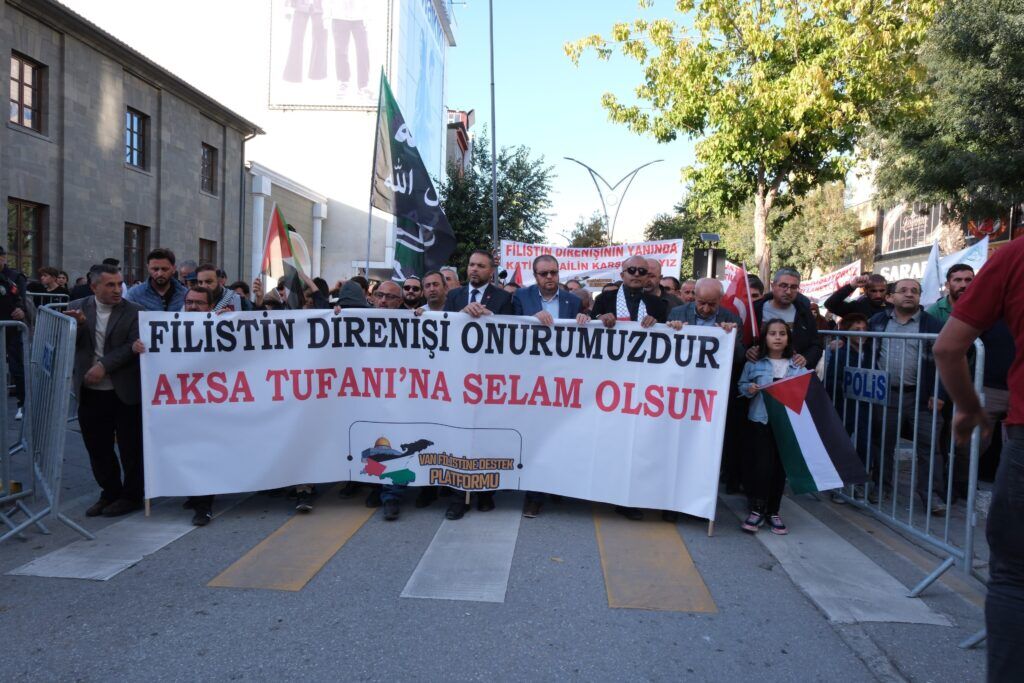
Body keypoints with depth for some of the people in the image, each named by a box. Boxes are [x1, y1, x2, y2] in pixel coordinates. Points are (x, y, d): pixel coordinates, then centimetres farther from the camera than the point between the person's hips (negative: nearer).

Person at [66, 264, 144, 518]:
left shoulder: (134, 312, -6)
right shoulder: (77, 308, 4)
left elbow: (132, 346, -12)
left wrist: (104, 365, -20)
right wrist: (77, 325, -16)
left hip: (125, 391, -4)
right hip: (90, 392, 4)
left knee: (130, 447, 6)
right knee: (97, 448, 13)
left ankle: (132, 496, 21)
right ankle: (110, 493, 30)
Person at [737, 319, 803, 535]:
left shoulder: (797, 365, 5)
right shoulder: (754, 363, 1)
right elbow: (742, 384, 4)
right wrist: (749, 389, -16)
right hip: (761, 419, -2)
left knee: (780, 466, 6)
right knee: (762, 464, -9)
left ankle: (772, 511, 19)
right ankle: (757, 509, 6)